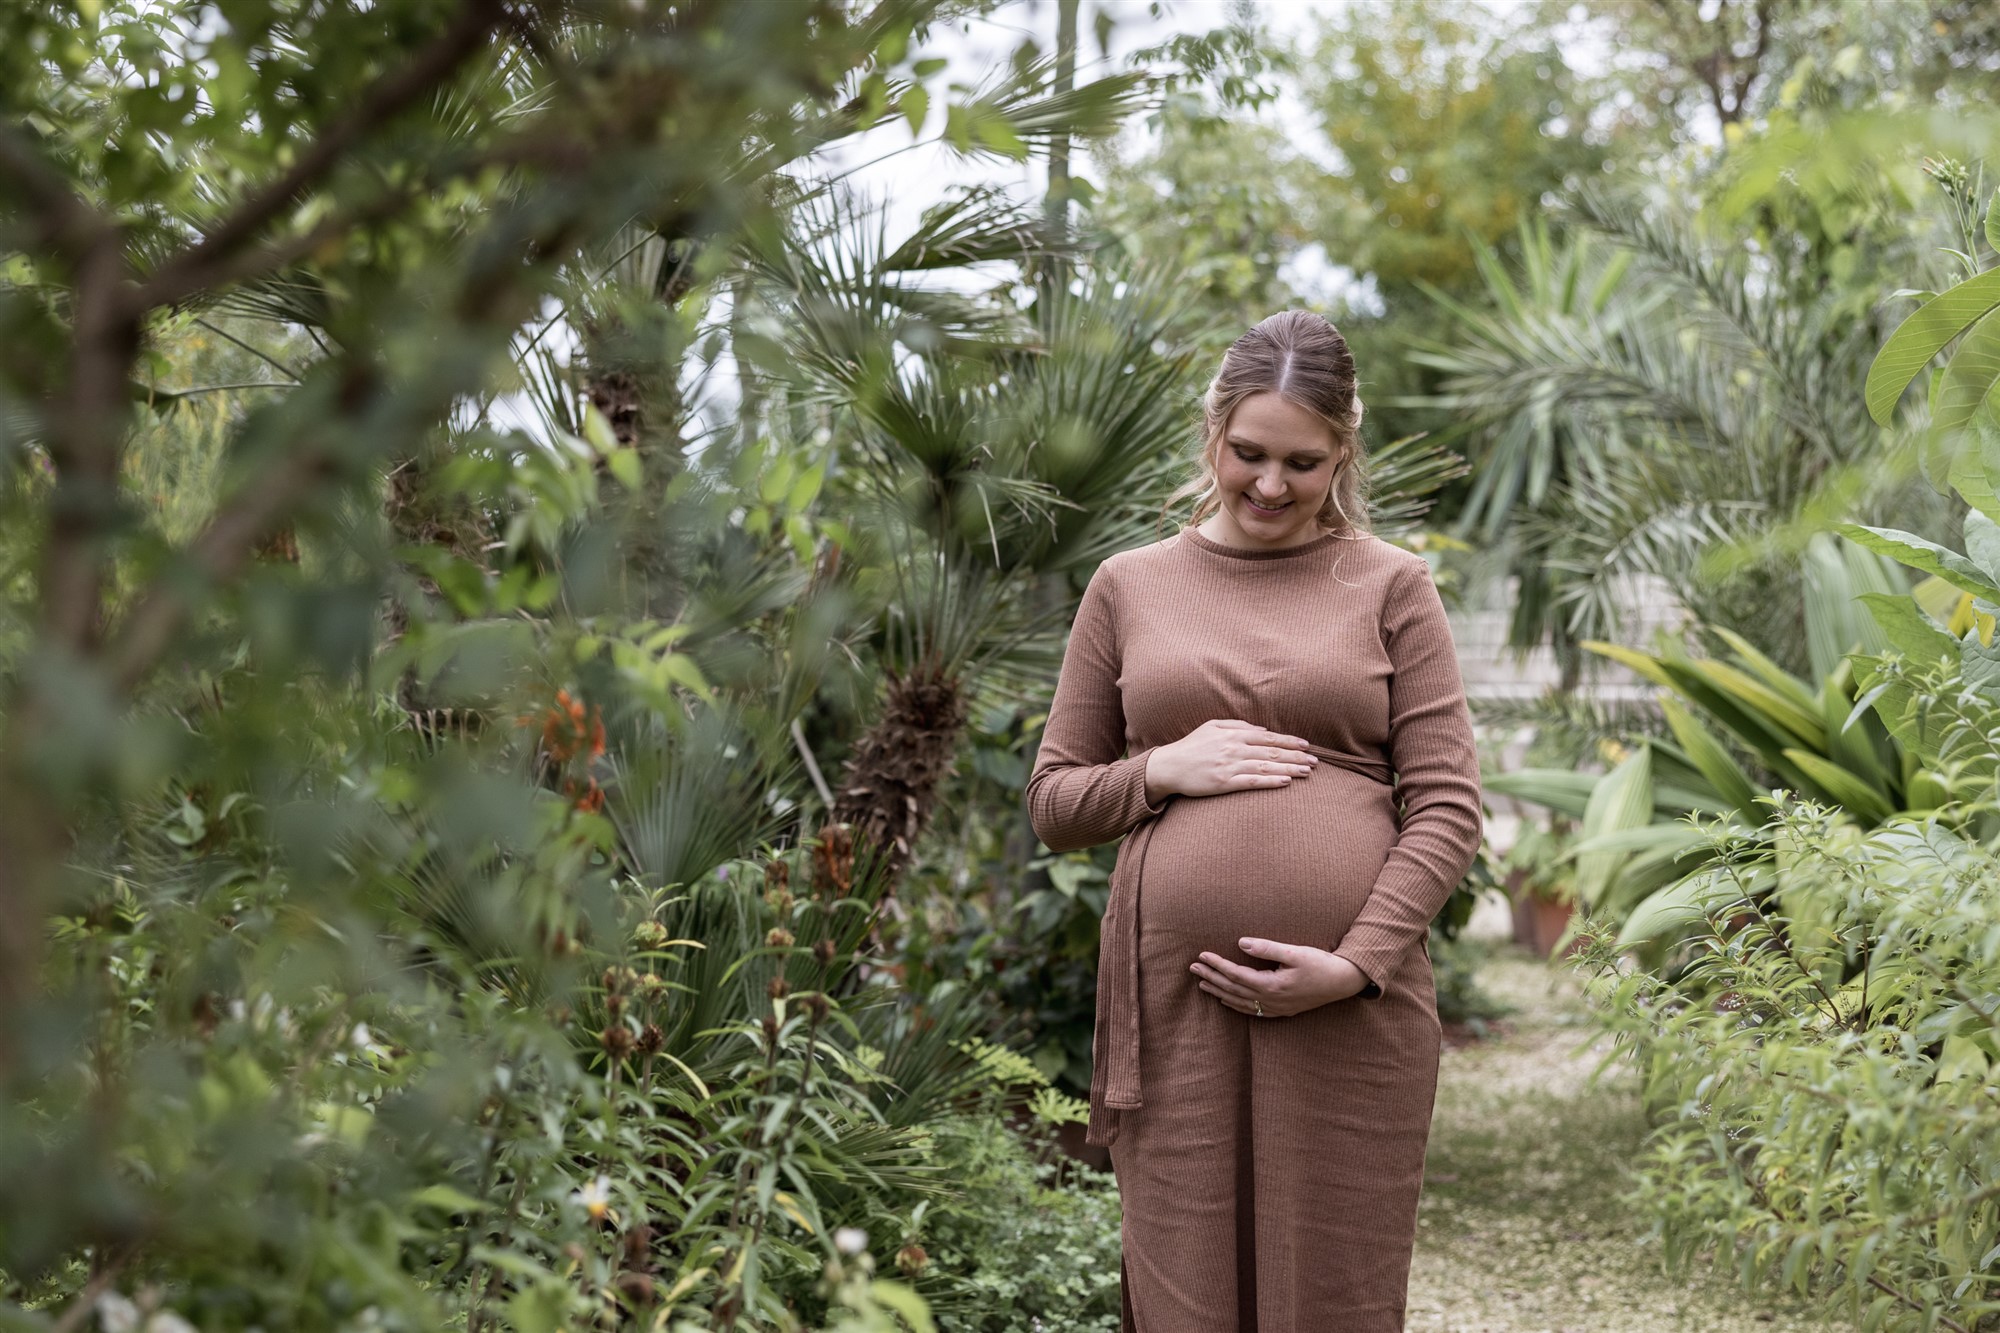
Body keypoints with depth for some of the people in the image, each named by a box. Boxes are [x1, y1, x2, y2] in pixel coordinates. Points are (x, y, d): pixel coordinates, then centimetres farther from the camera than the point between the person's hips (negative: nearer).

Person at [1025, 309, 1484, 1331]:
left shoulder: (1390, 585, 6)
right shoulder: (1128, 587, 10)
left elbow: (1447, 808, 1)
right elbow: (1052, 806, 12)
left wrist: (1354, 964, -11)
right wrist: (1165, 770, -7)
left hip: (1353, 1012, -1)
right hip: (1175, 1005, 1)